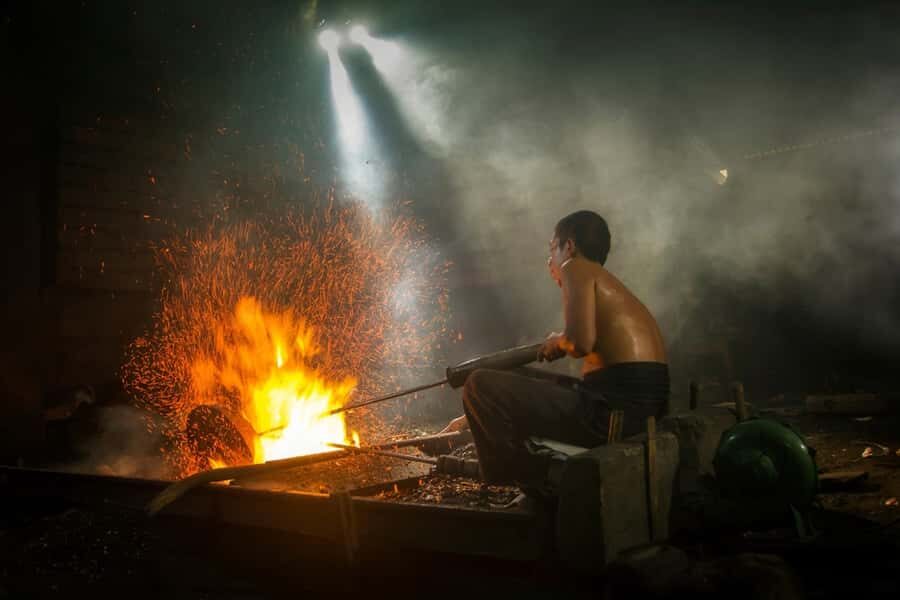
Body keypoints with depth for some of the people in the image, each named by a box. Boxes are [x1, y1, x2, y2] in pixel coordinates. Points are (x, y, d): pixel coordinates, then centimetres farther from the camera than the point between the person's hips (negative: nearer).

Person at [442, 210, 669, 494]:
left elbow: (581, 342, -24)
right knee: (519, 378, 27)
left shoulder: (577, 267, -4)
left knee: (480, 384, -3)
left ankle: (540, 483, 5)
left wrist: (559, 341, 4)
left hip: (612, 411, -10)